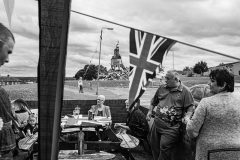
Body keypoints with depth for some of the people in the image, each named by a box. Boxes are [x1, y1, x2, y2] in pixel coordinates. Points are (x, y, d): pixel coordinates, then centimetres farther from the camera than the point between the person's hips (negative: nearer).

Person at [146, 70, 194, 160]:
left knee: (165, 146, -11)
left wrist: (187, 116, -18)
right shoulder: (162, 88, 10)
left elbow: (190, 107, -3)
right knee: (154, 145, 12)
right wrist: (150, 111, 14)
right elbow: (154, 101, 21)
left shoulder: (184, 91, -4)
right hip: (157, 122, 5)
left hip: (172, 126, -5)